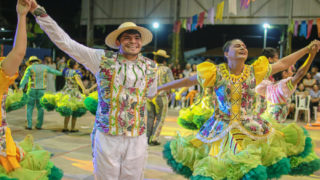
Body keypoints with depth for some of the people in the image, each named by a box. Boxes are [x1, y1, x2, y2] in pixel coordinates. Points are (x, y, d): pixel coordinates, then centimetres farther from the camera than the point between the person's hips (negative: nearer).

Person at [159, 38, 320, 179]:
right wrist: (159, 88, 0)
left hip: (252, 130, 2)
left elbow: (283, 63, 9)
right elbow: (187, 81, -1)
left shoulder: (254, 71, 2)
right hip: (222, 131, -2)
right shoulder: (217, 72, -5)